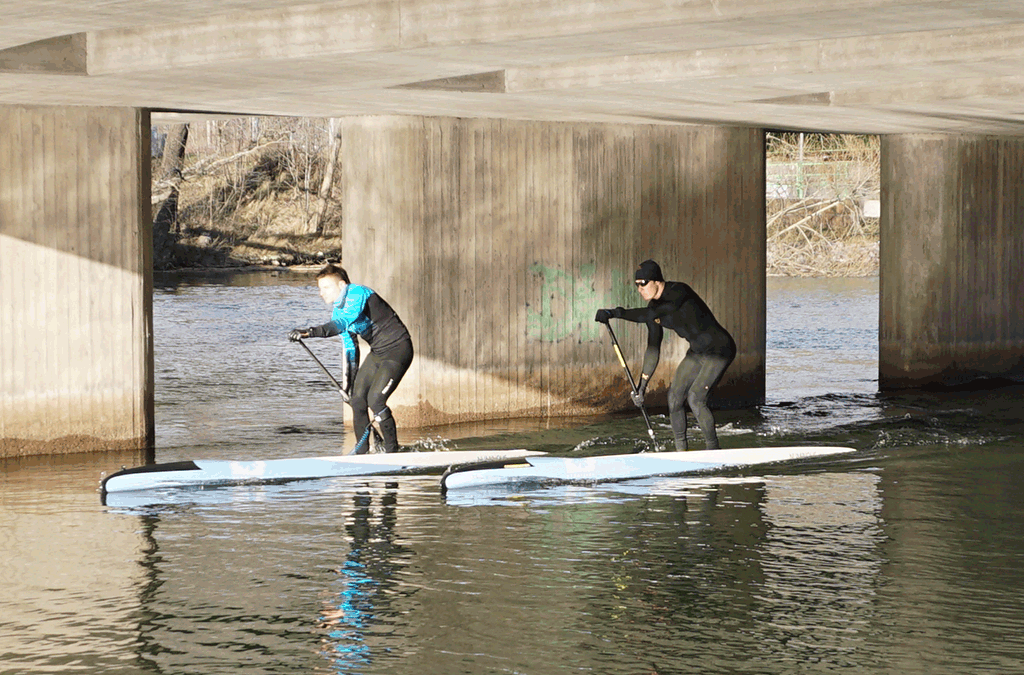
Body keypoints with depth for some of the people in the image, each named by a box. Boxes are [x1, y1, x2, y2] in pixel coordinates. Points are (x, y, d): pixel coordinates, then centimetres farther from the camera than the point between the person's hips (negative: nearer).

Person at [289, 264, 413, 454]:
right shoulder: (337, 310, 8)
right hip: (377, 353, 9)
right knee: (357, 399, 0)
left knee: (375, 399, -19)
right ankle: (362, 452, 9)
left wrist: (310, 332, -51)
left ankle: (392, 450, -5)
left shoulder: (357, 294, -21)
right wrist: (351, 379, 19)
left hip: (397, 350, -9)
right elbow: (350, 346, 18)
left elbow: (342, 324, -38)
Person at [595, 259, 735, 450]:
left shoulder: (678, 292, -25)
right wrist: (642, 385, 6)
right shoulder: (653, 306, 1)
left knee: (695, 399, -20)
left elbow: (653, 314, -41)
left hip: (720, 350, -9)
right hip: (697, 352, 9)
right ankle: (681, 452, 12)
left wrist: (617, 313, -45)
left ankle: (714, 449, -6)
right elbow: (653, 348, 7)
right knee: (675, 398, 1)